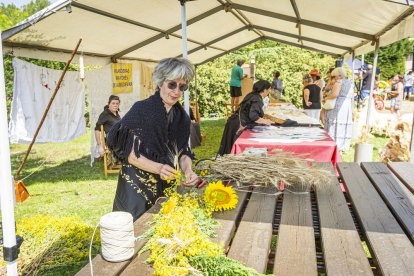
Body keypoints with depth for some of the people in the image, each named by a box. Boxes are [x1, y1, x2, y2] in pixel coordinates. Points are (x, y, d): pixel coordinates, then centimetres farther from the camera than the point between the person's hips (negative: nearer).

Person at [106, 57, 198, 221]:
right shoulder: (141, 110, -13)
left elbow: (183, 152, 4)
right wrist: (158, 168, -31)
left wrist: (187, 170, -17)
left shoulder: (182, 117, 4)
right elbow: (131, 154, -16)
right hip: (137, 188, -5)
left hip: (167, 187, 5)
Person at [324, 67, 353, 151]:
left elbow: (335, 94, -23)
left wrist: (327, 98, -9)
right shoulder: (350, 84, 18)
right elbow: (350, 98, 21)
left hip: (337, 107, -8)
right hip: (348, 107, 8)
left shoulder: (339, 82, -9)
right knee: (344, 126, 9)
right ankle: (343, 146, 12)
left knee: (335, 126, -5)